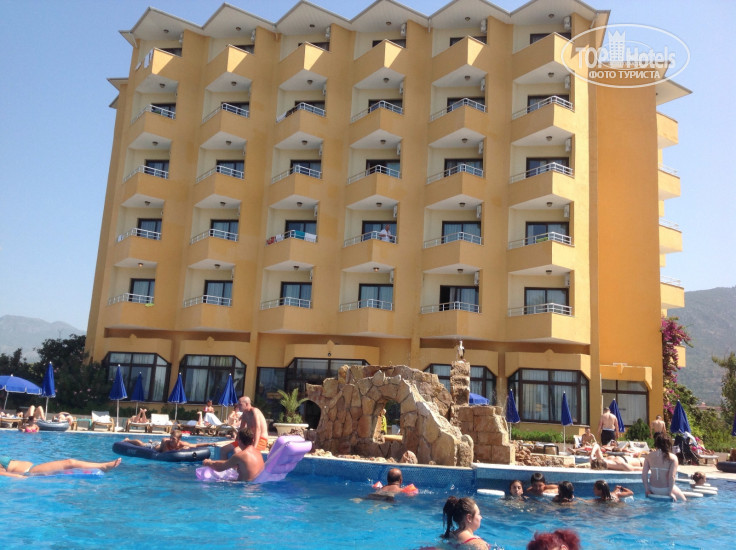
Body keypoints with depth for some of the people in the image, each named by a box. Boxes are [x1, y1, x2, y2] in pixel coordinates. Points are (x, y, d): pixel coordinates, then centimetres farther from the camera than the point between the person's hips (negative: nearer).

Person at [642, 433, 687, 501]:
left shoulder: (649, 456, -2)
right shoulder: (672, 458, -13)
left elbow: (644, 474, -4)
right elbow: (672, 476, -19)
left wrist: (647, 490, 5)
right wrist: (670, 492, -10)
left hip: (653, 489, 4)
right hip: (666, 489, -4)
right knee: (683, 501, 22)